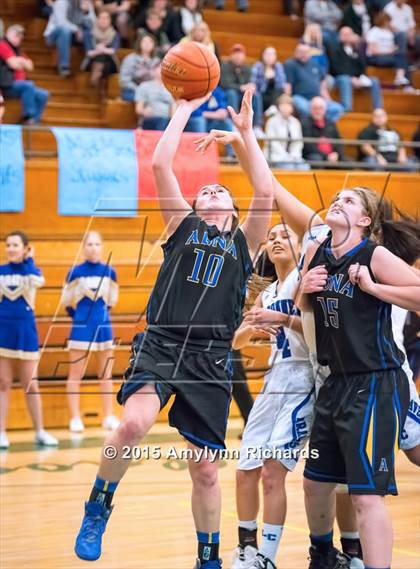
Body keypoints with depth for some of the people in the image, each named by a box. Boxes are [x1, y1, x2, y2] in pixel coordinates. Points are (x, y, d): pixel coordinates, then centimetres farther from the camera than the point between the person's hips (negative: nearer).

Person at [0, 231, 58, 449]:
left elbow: (37, 281, -23)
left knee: (31, 386, 7)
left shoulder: (31, 270, 2)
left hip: (25, 333, 0)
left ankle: (40, 432, 15)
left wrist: (29, 260, -13)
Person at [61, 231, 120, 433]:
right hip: (81, 327, -3)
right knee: (76, 374, -1)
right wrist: (79, 316, 8)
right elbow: (66, 301, 2)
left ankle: (109, 417, 13)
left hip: (104, 326, 3)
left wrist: (101, 314, 8)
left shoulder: (109, 272, 2)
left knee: (106, 374, 8)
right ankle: (75, 419, 3)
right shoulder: (75, 272, -6)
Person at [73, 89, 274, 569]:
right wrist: (185, 109, 10)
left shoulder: (244, 242, 17)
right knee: (132, 425, -29)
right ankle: (98, 508, -5)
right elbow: (160, 164, 6)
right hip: (160, 344, -1)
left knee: (205, 470, 5)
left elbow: (266, 192, 2)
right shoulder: (182, 225, 15)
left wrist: (246, 133, 5)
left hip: (211, 358, 2)